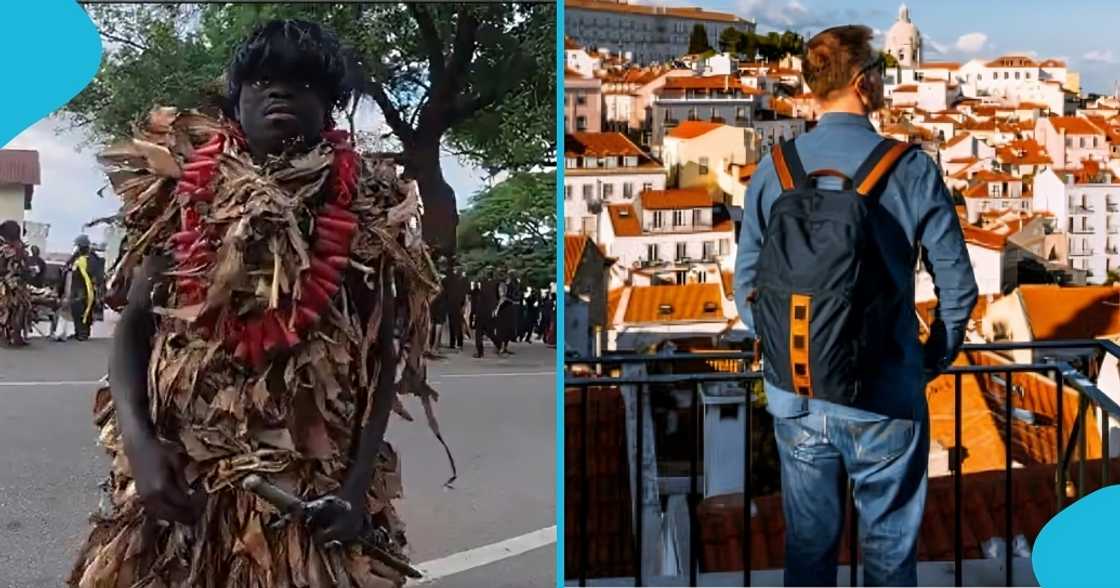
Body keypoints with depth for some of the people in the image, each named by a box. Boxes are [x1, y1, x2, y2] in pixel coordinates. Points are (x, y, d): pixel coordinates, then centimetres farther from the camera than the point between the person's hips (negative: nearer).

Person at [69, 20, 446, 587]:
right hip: (180, 482, 2)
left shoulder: (365, 212, 1)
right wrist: (139, 443, -11)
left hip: (316, 494, -1)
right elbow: (132, 328, 4)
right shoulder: (187, 195, 4)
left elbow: (382, 357, 0)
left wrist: (358, 484, -9)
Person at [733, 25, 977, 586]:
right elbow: (958, 287, -7)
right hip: (884, 403, -2)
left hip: (795, 399, 3)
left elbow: (746, 289, 0)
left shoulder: (773, 171, -3)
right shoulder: (912, 170, -10)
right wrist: (932, 361, 9)